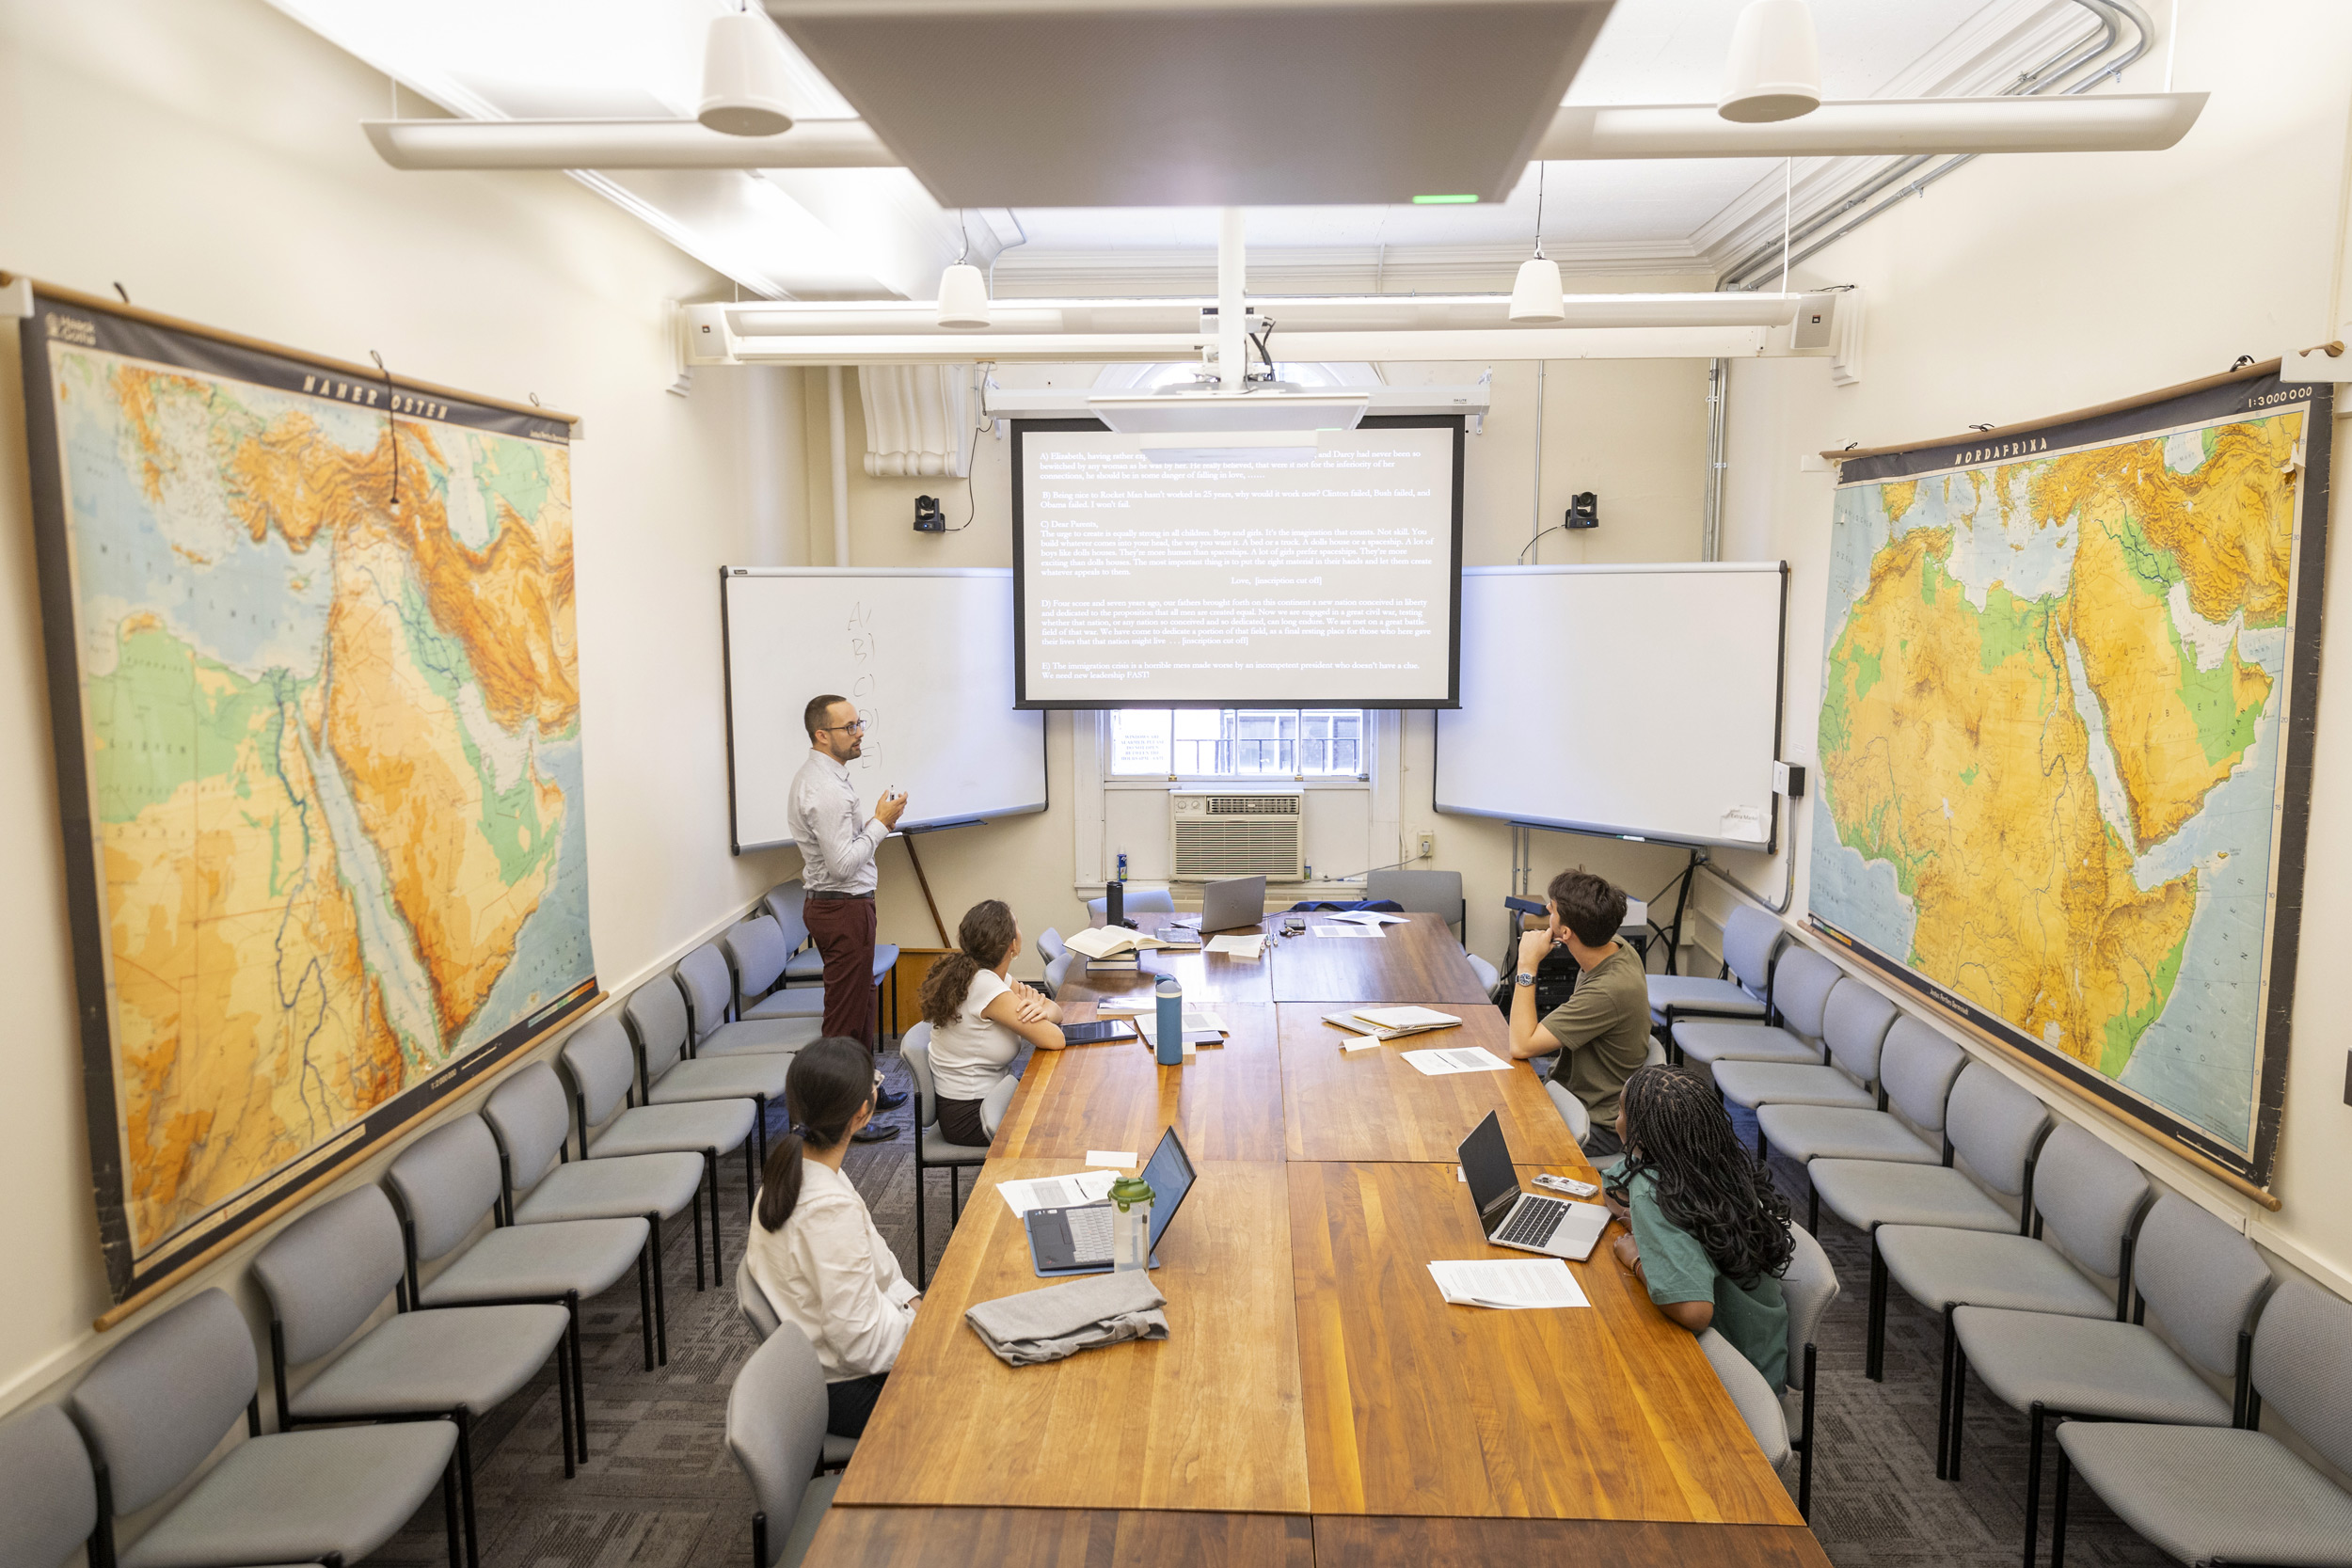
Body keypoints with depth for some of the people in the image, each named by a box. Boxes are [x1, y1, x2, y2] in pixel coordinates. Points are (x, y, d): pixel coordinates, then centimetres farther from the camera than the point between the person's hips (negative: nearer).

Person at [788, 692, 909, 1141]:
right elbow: (842, 863, -27)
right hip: (844, 907, -11)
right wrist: (880, 823, -17)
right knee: (846, 1011, -4)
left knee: (859, 1001, 22)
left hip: (830, 901, 11)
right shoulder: (827, 789, -23)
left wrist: (877, 823, 9)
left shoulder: (813, 777, 11)